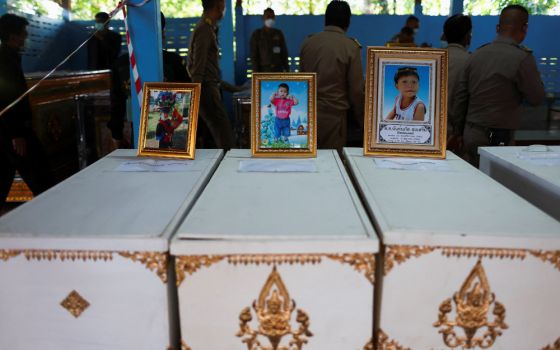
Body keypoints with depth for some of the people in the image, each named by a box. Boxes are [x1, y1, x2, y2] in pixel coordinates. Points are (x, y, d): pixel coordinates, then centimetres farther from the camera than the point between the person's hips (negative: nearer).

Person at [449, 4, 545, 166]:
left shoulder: (477, 54, 6)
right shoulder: (522, 58, -12)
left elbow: (460, 97, 9)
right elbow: (537, 97, -2)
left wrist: (458, 131, 18)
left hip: (470, 133, 6)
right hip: (497, 138, -6)